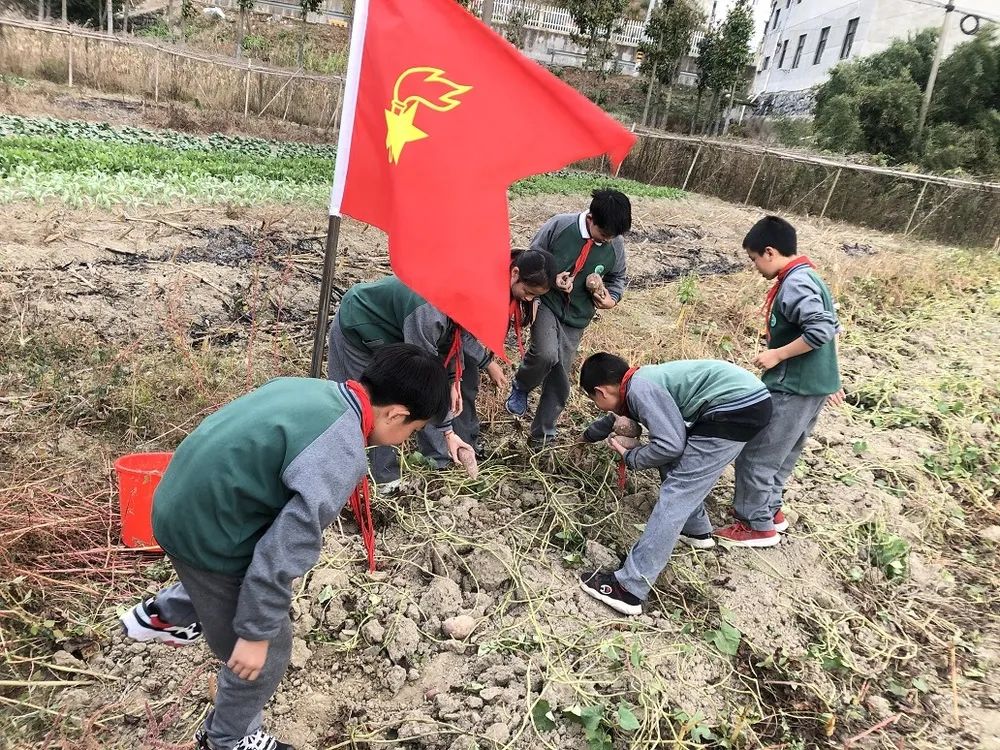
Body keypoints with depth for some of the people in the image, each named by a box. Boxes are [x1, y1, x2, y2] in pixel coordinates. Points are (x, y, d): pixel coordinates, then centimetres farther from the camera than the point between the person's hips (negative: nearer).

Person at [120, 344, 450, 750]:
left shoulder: (311, 388, -2)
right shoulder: (340, 459, -28)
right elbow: (283, 553, -25)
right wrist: (256, 633, -12)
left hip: (182, 503, 8)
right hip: (206, 532, -8)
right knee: (268, 650, 12)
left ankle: (161, 615, 53)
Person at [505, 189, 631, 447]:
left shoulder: (616, 245, -8)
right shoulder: (559, 225, -16)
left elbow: (617, 278, 13)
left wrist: (612, 298, -7)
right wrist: (551, 279, -21)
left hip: (577, 318, 3)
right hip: (546, 303, -3)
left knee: (559, 381, 7)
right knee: (546, 354, -31)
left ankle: (541, 438, 24)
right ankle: (521, 387, 3)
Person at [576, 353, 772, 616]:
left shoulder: (639, 388, -11)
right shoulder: (639, 382, 17)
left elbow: (669, 445, -16)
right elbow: (614, 418, 39)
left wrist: (629, 457, 2)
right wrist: (587, 436, 56)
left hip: (738, 407, -10)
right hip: (746, 400, 10)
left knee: (676, 492, -9)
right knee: (677, 466, 24)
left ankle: (629, 588, -8)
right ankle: (696, 530, 44)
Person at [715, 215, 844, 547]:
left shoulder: (794, 284, -20)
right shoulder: (807, 278, 11)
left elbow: (821, 330, -30)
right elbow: (830, 326, 16)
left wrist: (777, 354, -20)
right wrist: (830, 377, 20)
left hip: (793, 389, -10)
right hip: (811, 385, 10)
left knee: (755, 454, 2)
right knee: (779, 453, 21)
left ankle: (757, 525, 13)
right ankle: (769, 510, 35)